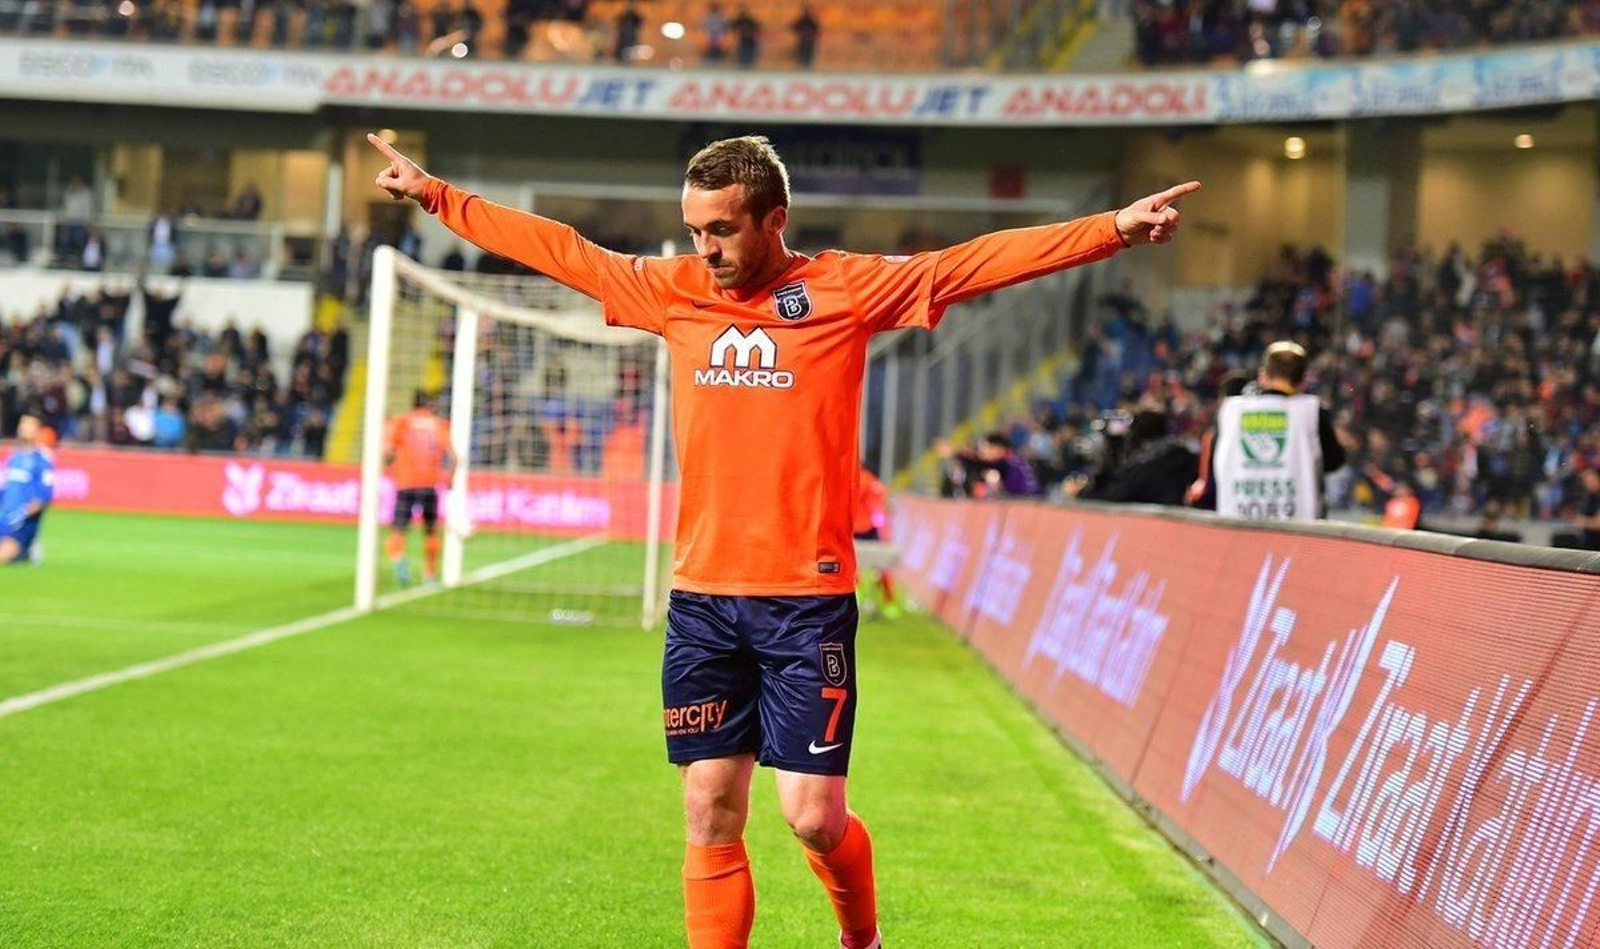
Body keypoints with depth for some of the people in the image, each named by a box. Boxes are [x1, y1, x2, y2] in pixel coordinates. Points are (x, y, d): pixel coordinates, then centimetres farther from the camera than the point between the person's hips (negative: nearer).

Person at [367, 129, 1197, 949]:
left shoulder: (847, 289, -2)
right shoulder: (673, 290, 8)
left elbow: (984, 261, -7)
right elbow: (555, 248, 16)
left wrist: (1112, 229, -14)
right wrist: (434, 195, 21)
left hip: (807, 598, -3)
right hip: (700, 598, 4)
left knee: (814, 816, -4)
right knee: (711, 814, 4)